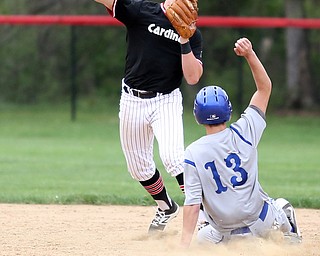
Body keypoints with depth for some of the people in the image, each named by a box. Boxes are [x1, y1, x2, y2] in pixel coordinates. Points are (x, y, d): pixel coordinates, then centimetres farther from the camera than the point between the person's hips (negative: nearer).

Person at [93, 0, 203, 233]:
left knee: (172, 157, -25)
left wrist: (184, 42, -19)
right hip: (133, 100, 2)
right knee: (138, 166, 12)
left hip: (167, 102, -2)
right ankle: (166, 208, 38)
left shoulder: (192, 34, 0)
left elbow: (193, 78, -8)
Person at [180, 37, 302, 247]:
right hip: (261, 222, 2)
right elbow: (265, 87, 0)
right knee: (282, 207, 36)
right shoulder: (244, 133, -12)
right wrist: (250, 55, -5)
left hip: (223, 233, -2)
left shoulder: (193, 153, -16)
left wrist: (185, 247, -20)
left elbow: (192, 203, -20)